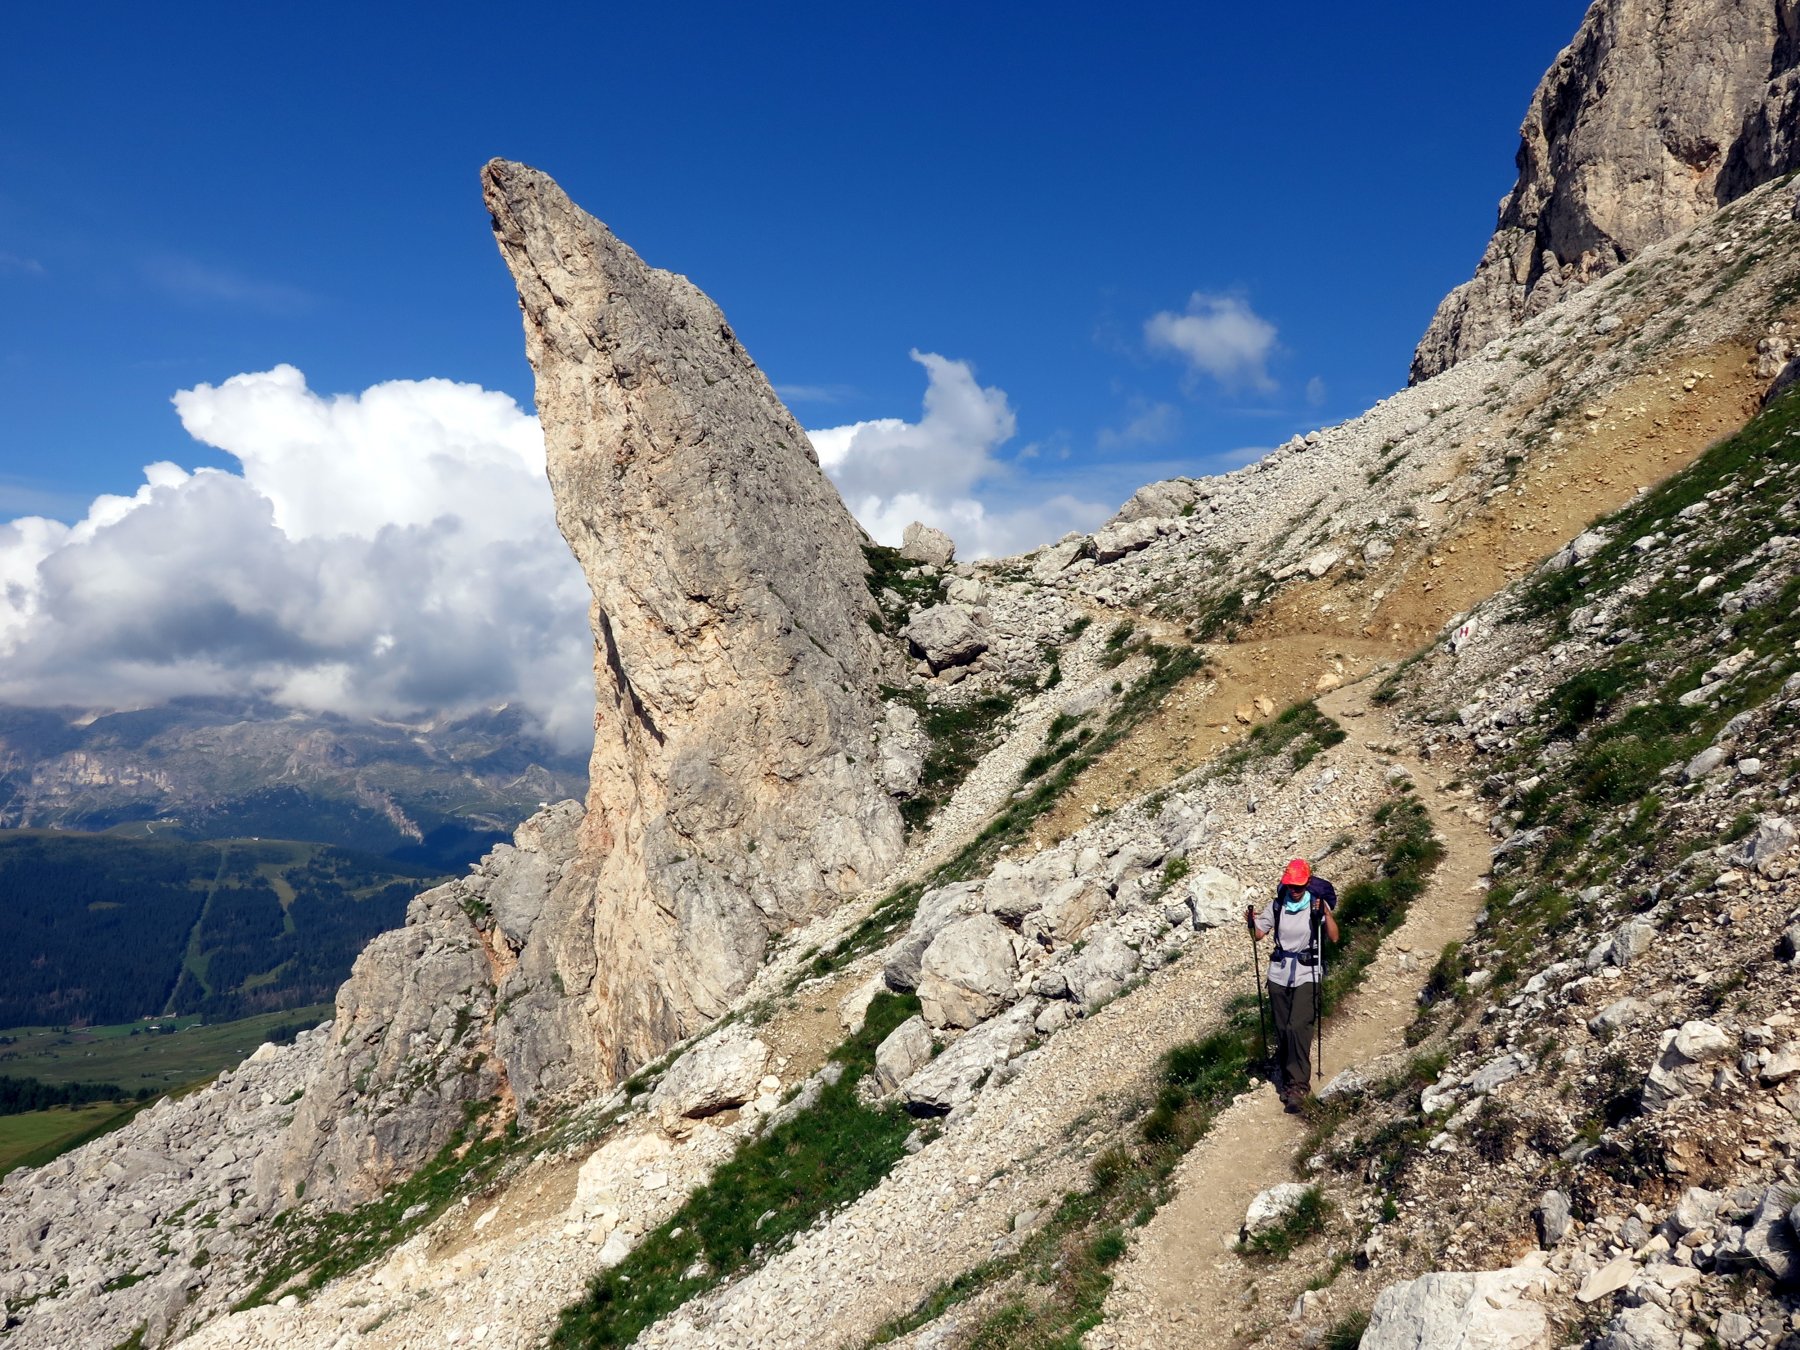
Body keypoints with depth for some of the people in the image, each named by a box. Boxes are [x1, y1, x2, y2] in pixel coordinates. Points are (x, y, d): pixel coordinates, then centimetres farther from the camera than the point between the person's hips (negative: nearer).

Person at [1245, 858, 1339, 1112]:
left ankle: (1298, 1085, -9)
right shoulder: (1276, 906, 1)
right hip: (1279, 975, 4)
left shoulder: (1317, 905, -8)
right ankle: (1286, 1079, 25)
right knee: (1282, 1030, 9)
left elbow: (1334, 937, -15)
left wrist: (1327, 913, -30)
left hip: (1307, 976, -4)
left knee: (1298, 1028, -15)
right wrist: (1251, 922, -15)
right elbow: (1258, 933, 6)